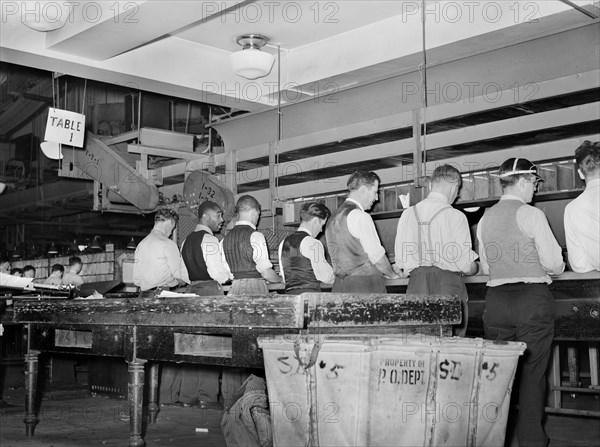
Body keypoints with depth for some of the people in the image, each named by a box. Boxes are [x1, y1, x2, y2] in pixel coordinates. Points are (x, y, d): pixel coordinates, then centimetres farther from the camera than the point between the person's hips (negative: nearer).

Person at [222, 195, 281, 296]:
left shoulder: (226, 238, 9)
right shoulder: (255, 236, -9)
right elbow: (266, 273, -10)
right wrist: (281, 279, 8)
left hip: (234, 288, 6)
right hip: (255, 288, -6)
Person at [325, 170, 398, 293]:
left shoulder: (333, 219, 15)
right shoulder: (360, 216, -11)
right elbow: (376, 255, -12)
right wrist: (393, 274, 5)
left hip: (340, 285, 8)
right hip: (365, 286, -8)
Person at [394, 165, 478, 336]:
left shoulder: (408, 214, 7)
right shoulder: (455, 216, -6)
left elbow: (400, 262, 7)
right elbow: (466, 266, -6)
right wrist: (476, 268, 17)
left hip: (416, 284, 4)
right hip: (448, 284, -4)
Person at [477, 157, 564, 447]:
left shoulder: (485, 219, 7)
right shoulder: (531, 215, -8)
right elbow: (553, 263, -9)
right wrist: (553, 268, 12)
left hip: (496, 300, 4)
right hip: (533, 299, -4)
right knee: (532, 371, 3)